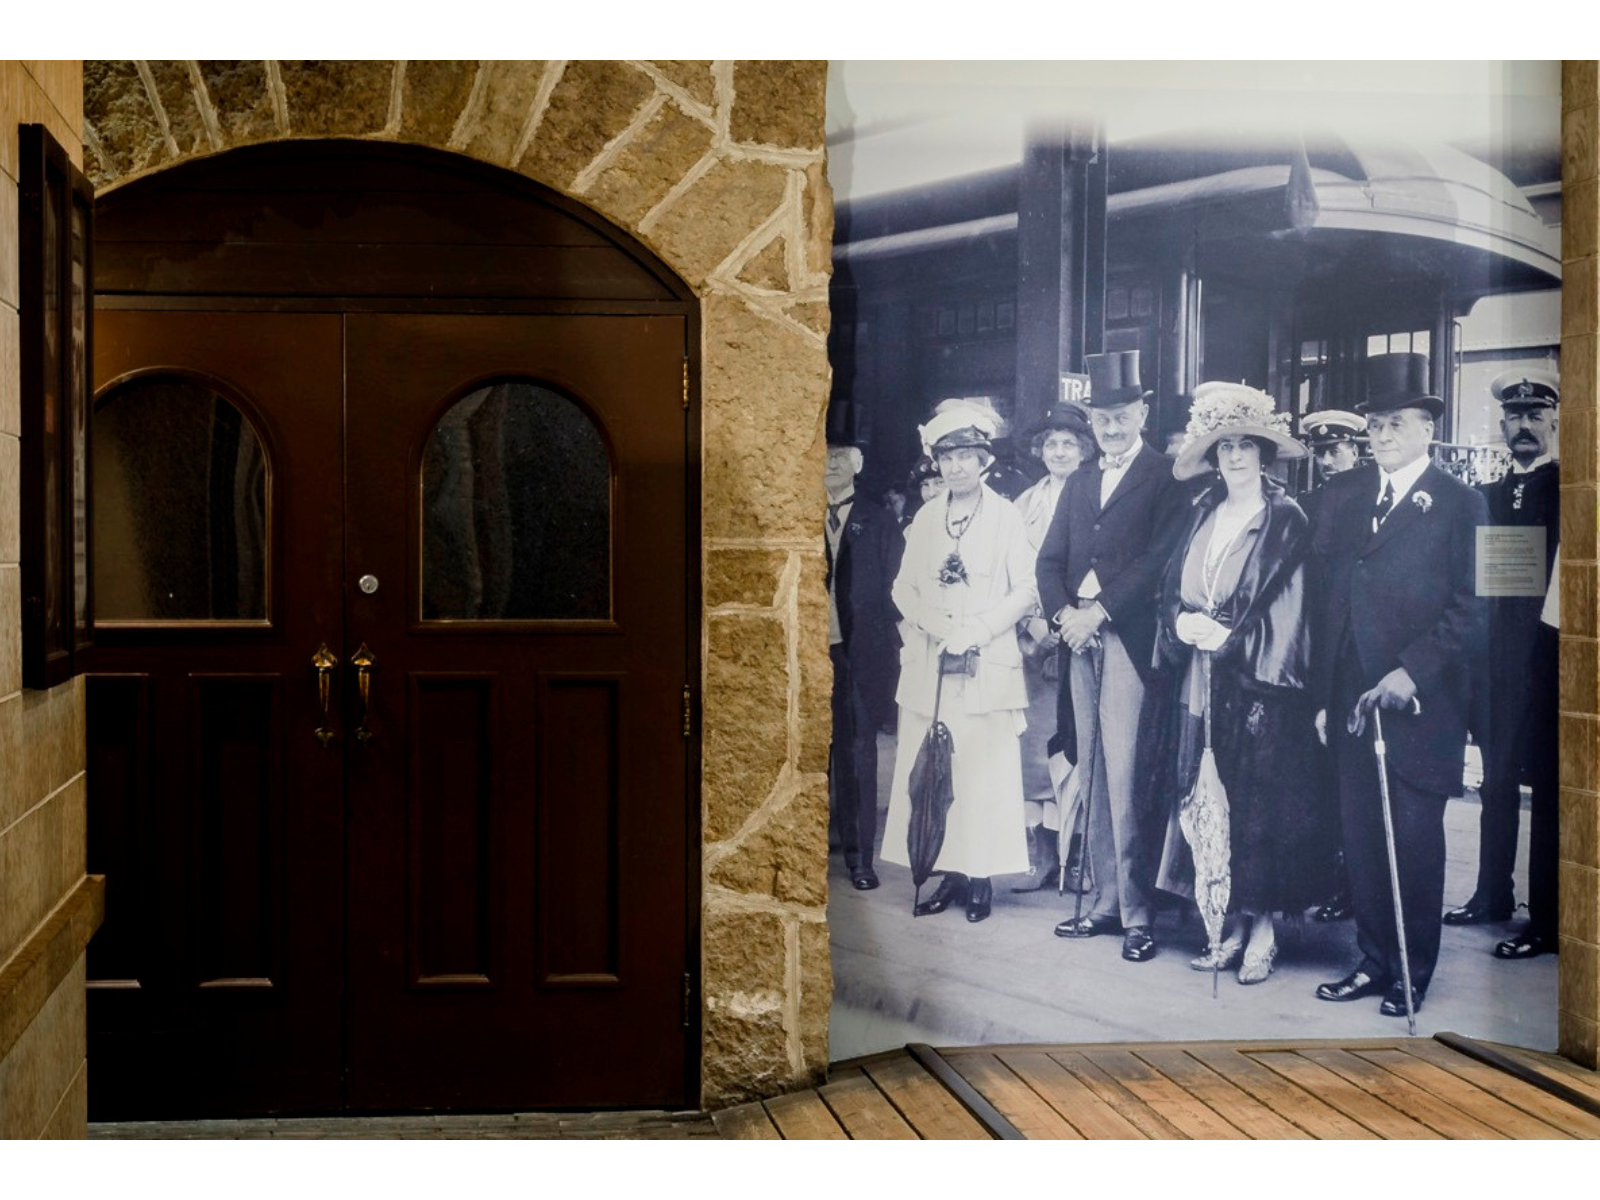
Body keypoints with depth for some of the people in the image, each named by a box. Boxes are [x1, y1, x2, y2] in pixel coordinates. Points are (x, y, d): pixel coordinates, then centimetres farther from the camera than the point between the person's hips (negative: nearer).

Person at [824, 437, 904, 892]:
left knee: (858, 753, -1)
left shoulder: (878, 522, 8)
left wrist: (884, 640, -3)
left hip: (859, 653, -1)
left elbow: (895, 586, 6)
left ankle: (859, 857, 4)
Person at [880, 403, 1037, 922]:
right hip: (929, 666, 4)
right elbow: (904, 588, 10)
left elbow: (1026, 591, -3)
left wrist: (977, 630, -12)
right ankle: (949, 873, 7)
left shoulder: (1006, 517, 2)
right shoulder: (925, 519, 14)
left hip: (987, 667, -3)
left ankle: (980, 877, 2)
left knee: (985, 773, -5)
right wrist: (939, 626, -7)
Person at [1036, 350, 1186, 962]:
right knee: (1093, 774, 7)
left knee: (1124, 775, -10)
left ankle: (1137, 912, -4)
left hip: (1130, 640, -6)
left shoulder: (1164, 479, 0)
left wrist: (1099, 612, -14)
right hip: (1081, 641, 7)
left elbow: (1159, 560, -11)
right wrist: (1063, 614, -3)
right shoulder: (1079, 483, 21)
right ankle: (1106, 901, 13)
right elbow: (1050, 560, 15)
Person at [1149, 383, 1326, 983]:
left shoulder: (1286, 520, -3)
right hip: (1201, 683, 5)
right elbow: (1171, 586, 11)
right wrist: (1182, 622, -8)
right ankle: (1234, 923, 11)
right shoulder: (1201, 514, 13)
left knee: (1258, 800, -4)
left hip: (1258, 681, -5)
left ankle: (1262, 928, 6)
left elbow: (1286, 604, -9)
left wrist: (1229, 638, -17)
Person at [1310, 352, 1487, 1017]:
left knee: (1414, 839, 3)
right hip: (1349, 700, 4)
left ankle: (1414, 971, 17)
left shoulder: (1459, 504, -3)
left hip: (1420, 704, -4)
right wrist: (1320, 691, 6)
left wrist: (1411, 672, -17)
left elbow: (1469, 610, -8)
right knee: (1360, 838, 9)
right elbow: (1322, 595, 10)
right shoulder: (1342, 494, 11)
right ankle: (1374, 961, 22)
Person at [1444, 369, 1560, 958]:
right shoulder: (1486, 497, 13)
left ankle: (1544, 919, 6)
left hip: (1549, 660, -5)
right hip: (1498, 661, 5)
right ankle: (1492, 894, 26)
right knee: (1498, 780, 14)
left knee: (1548, 787, 0)